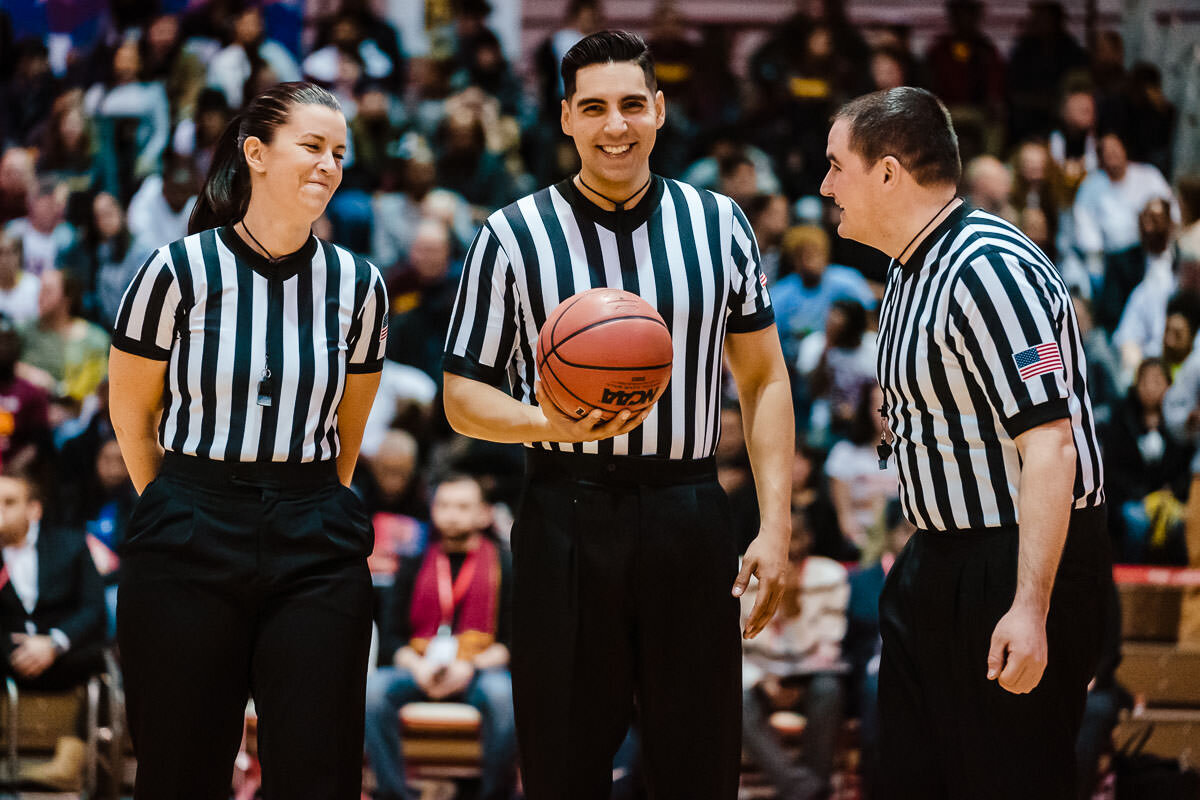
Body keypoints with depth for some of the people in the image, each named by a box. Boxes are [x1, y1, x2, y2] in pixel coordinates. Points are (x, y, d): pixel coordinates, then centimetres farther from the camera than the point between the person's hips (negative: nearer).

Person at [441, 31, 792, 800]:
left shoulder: (718, 223, 7)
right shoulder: (513, 236, 1)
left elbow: (763, 382, 10)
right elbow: (464, 397, 2)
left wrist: (774, 527, 1)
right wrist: (551, 425, -19)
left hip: (691, 519, 1)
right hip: (567, 521, -1)